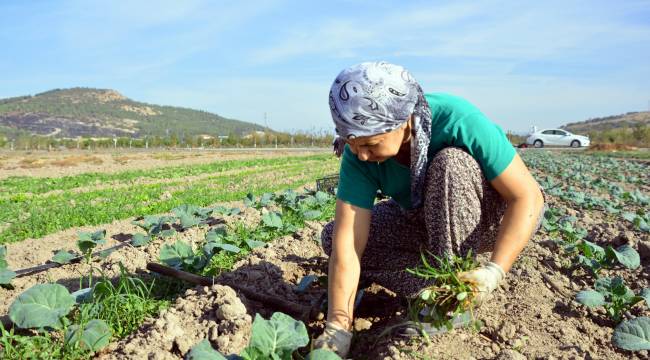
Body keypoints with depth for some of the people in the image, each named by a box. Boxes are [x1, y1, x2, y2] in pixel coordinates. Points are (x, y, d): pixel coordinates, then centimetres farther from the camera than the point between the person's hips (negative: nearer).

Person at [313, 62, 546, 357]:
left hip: (491, 218, -4)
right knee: (333, 237, -11)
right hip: (427, 220, 4)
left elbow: (528, 196, -30)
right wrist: (338, 327, -33)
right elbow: (348, 241, -27)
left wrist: (494, 271, -42)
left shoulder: (458, 121, -33)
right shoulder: (358, 152, -22)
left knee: (450, 162, -35)